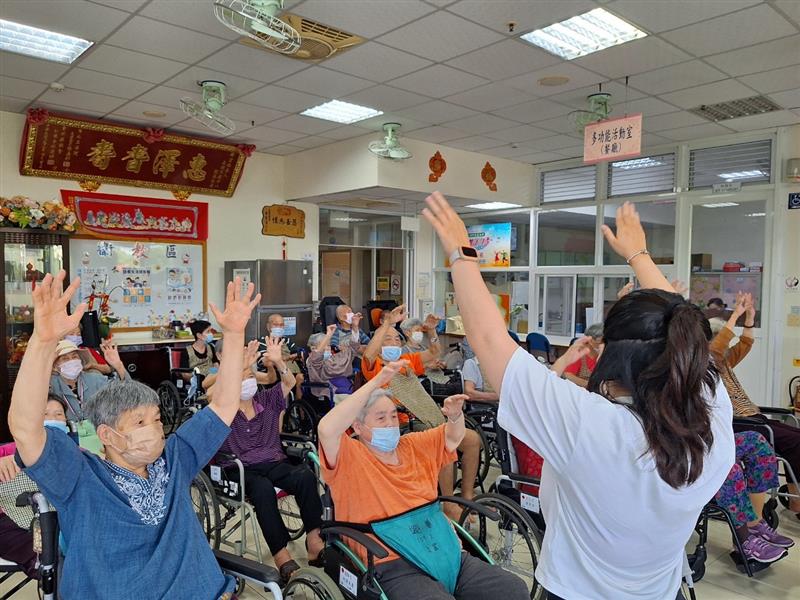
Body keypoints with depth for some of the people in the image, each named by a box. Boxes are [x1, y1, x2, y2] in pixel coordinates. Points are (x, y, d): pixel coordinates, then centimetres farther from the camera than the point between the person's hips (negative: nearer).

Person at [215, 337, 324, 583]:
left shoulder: (267, 400, 13)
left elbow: (290, 383, -2)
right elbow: (212, 394, -20)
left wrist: (278, 362, -21)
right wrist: (240, 368, -31)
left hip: (274, 463, 3)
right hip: (240, 469, -3)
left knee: (306, 475, -28)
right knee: (263, 489, -37)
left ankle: (314, 540, -25)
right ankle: (282, 556, -34)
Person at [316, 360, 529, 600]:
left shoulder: (414, 446, 15)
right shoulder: (350, 457, -4)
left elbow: (453, 436, 27)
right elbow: (327, 429, -24)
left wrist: (454, 415, 2)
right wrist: (377, 381, -22)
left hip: (447, 553, 6)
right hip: (396, 567, -6)